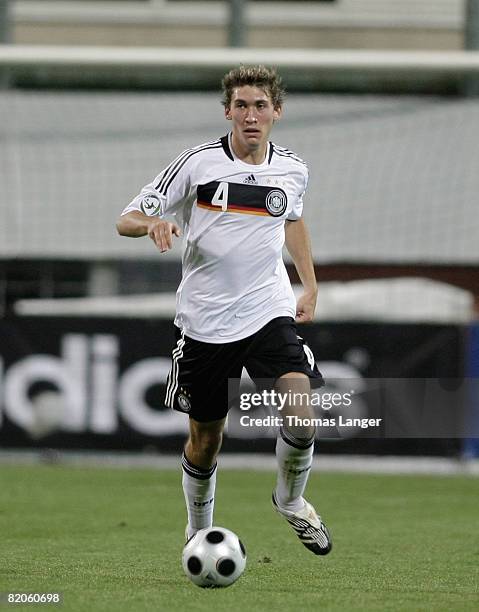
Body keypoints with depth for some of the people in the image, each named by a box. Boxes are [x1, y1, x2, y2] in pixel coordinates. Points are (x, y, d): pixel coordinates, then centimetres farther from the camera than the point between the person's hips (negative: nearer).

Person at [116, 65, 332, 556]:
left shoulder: (292, 170, 3)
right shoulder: (198, 163, -7)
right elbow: (127, 220, -3)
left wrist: (310, 285, 22)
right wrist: (153, 223, -26)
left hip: (269, 312, 1)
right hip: (205, 322, -1)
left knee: (300, 418, -19)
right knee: (205, 438, 7)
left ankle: (290, 501, 10)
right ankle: (199, 531, 33)